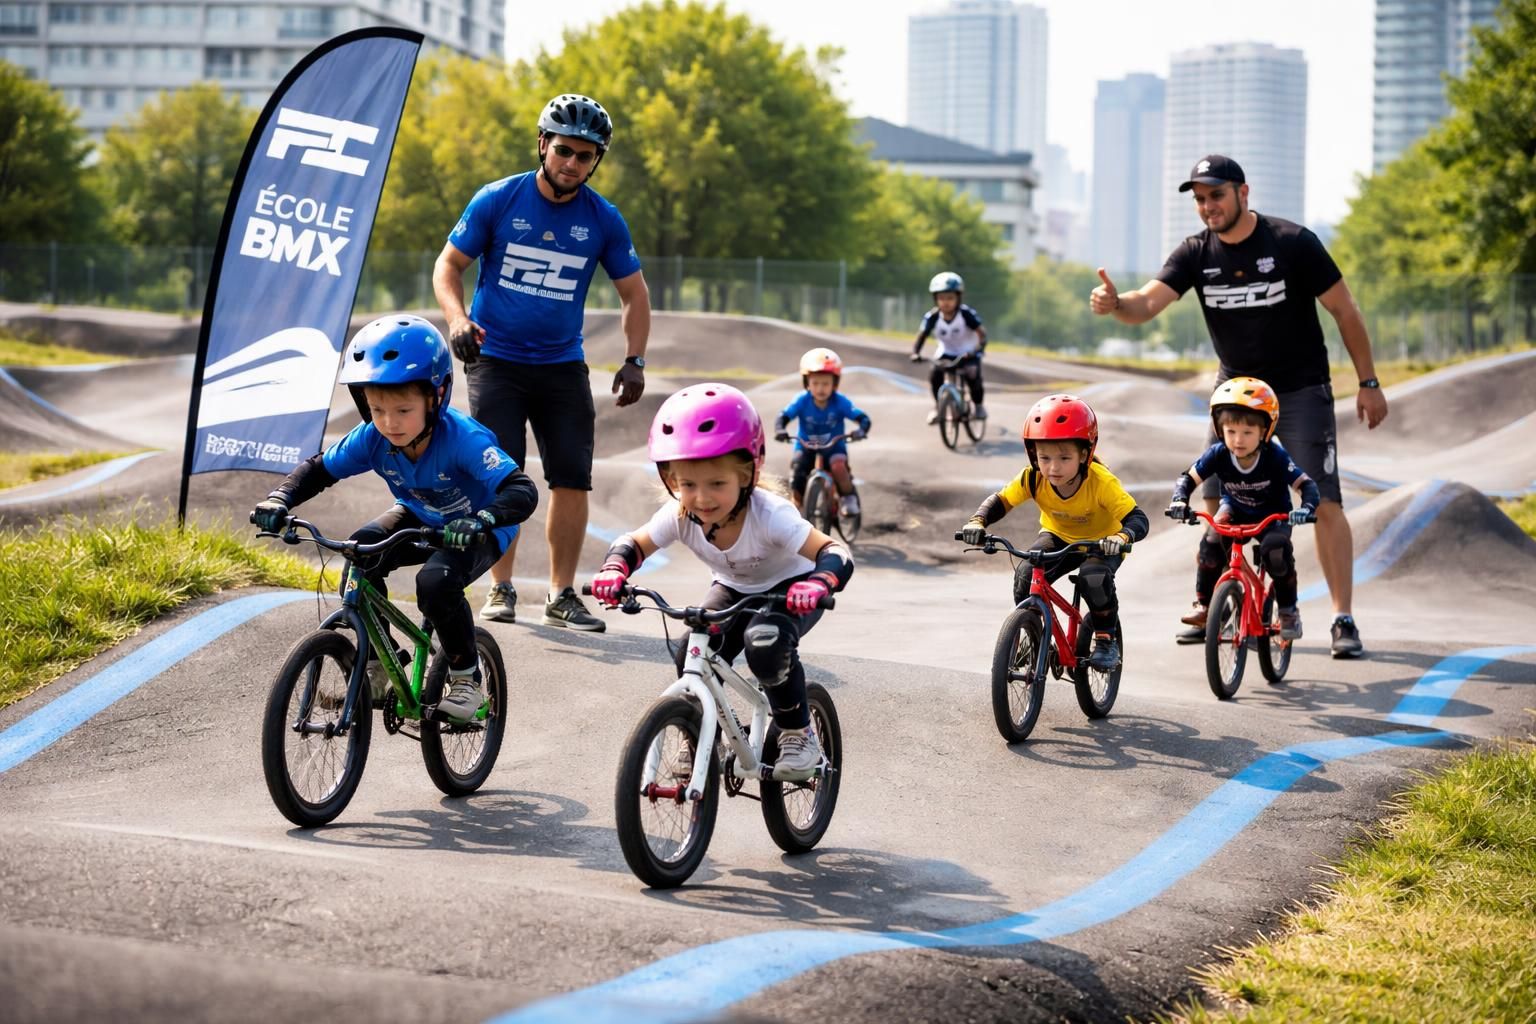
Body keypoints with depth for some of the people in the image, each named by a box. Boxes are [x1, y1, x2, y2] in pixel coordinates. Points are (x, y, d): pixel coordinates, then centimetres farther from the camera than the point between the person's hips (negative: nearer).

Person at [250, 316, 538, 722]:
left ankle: (467, 678, -7)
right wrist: (279, 500, -28)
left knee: (435, 582, -33)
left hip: (474, 532, -5)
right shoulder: (373, 438, -20)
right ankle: (376, 665, -6)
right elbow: (318, 469, -8)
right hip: (422, 521, 5)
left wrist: (482, 519, -61)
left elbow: (522, 491, -42)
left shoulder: (463, 439, -35)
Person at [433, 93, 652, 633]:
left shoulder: (604, 221, -1)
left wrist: (634, 361, -5)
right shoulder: (497, 200, -6)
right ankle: (501, 589, 5)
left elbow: (634, 293, 8)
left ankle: (562, 595, 6)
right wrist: (457, 319, -19)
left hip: (562, 366, 2)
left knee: (573, 478, -4)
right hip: (495, 360, -2)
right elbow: (448, 265, 0)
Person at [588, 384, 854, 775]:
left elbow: (836, 554, -41)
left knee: (765, 641, -35)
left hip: (789, 591, -5)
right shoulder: (679, 516, -24)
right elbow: (634, 543, -10)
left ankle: (798, 734, -11)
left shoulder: (769, 515, -37)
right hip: (734, 590, 5)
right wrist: (614, 570, -33)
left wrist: (818, 583, -64)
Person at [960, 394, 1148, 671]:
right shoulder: (1032, 478, -25)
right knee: (1026, 575, -24)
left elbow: (1138, 518, -37)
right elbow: (1000, 501, -15)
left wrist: (1121, 537, -59)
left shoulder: (1101, 482, -35)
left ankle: (1105, 640, -8)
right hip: (1058, 536, 3)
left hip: (1102, 541, -3)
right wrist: (977, 521, -36)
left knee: (1094, 577, -34)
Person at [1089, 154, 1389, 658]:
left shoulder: (1293, 243, -14)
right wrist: (1115, 304, -42)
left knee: (1323, 501, -11)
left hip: (1301, 390, -4)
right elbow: (1147, 302, -18)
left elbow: (1344, 310, -6)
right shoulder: (1195, 254, -4)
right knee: (1216, 503, 1)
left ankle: (1344, 619, -6)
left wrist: (1369, 382, -6)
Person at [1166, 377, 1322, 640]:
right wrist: (1179, 501, -35)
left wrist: (1307, 508, -50)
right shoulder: (1218, 454, -22)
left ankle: (1289, 611, -7)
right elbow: (1187, 478, -14)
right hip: (1235, 510, 2)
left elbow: (1306, 485, -29)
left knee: (1276, 549, -31)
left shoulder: (1275, 456, -29)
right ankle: (1203, 606, -9)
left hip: (1273, 516, -2)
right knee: (1212, 541, -26)